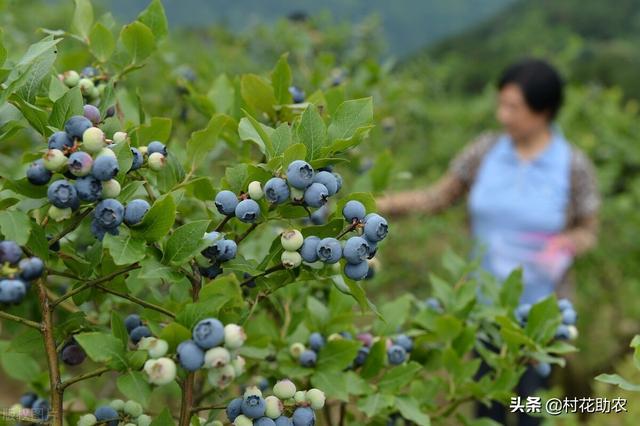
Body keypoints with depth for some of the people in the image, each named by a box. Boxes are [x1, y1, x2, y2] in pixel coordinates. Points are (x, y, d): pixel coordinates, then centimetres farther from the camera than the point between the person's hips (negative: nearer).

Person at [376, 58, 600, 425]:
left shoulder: (574, 165, -16)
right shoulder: (487, 149, -8)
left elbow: (588, 233, -5)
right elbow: (436, 198, 0)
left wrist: (566, 244, -29)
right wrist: (378, 205, -12)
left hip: (541, 307, -3)